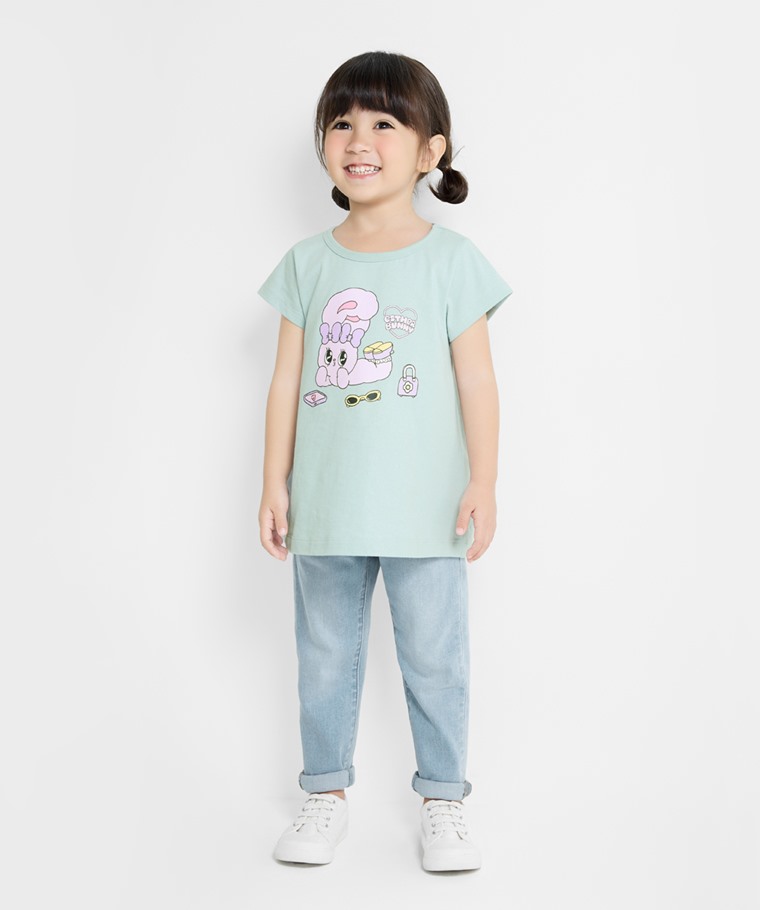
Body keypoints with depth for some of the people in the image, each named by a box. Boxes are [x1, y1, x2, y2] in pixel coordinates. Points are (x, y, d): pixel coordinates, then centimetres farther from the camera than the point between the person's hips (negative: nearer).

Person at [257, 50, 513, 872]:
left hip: (424, 508, -2)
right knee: (326, 656, 14)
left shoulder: (451, 259, -2)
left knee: (434, 658, 8)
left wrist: (483, 483, -8)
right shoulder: (307, 263, 4)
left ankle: (442, 800, 25)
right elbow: (287, 380, 5)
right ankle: (325, 792, 32)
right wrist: (274, 485, 3)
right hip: (325, 505, 3)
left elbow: (476, 380, -3)